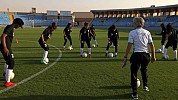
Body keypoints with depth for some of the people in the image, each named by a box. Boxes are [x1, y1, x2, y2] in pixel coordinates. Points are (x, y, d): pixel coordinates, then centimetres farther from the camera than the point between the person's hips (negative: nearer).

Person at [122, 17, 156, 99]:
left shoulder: (132, 32, -5)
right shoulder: (147, 32, 6)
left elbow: (129, 46, -11)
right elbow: (152, 45, 5)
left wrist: (125, 57, -7)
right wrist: (153, 56, 13)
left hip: (137, 55, -4)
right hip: (146, 55, 4)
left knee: (134, 73, 8)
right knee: (144, 70, 30)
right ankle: (145, 86, 44)